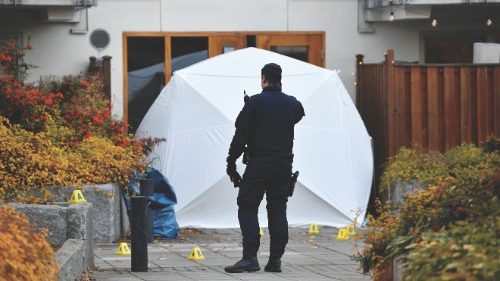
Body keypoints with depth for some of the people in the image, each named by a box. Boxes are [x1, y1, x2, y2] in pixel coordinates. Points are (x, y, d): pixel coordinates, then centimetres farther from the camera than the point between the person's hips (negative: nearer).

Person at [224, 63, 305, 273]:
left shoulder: (254, 103, -7)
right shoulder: (292, 104, 6)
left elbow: (240, 136, -8)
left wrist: (231, 162, 0)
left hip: (258, 164, -4)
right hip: (284, 165, 5)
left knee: (247, 208, -1)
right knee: (278, 210, 8)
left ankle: (250, 257, -12)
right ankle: (275, 259, 5)